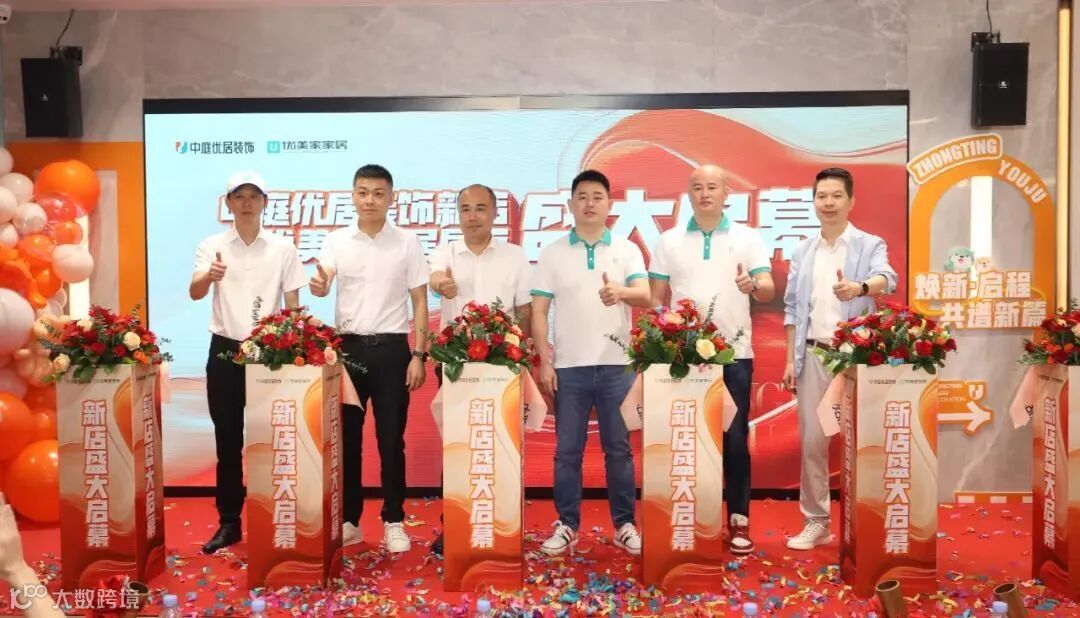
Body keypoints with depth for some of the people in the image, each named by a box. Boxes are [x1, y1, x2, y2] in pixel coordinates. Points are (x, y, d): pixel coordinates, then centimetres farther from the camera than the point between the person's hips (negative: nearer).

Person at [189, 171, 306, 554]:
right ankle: (229, 523, 18)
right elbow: (194, 293, -15)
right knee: (228, 442, 7)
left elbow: (293, 304, 4)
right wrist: (209, 276, -38)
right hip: (224, 350, 1)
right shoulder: (212, 246, 1)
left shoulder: (283, 248, 2)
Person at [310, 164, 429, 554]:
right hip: (348, 346, 2)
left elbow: (420, 303, 1)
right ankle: (349, 520, 21)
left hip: (391, 348, -1)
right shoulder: (336, 241, 3)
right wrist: (318, 286, -37)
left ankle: (394, 521, 17)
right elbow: (322, 286, -12)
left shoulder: (407, 243, 1)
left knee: (391, 438, 3)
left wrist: (419, 355, -5)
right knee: (347, 436, 8)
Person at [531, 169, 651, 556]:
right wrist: (544, 361, -5)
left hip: (616, 365, 0)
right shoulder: (552, 253, 5)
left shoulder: (627, 250, 4)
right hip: (568, 366, 0)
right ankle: (566, 525, 17)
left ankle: (624, 524, 18)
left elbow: (645, 296, -10)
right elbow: (538, 311, 3)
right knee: (567, 450, 6)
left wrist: (621, 293, -34)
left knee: (619, 448, 7)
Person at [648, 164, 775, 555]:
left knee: (735, 439, 2)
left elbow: (769, 290, -6)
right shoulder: (669, 241, 8)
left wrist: (754, 285, -28)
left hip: (734, 354, -1)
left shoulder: (747, 238, 4)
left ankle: (739, 520, 12)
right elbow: (655, 298, 9)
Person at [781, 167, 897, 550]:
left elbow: (886, 279, -22)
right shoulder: (802, 252, 11)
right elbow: (792, 308, 11)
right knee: (812, 440, 6)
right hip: (813, 355, 3)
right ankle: (816, 521, 18)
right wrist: (790, 359, 5)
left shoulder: (870, 245, 0)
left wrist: (860, 288, -45)